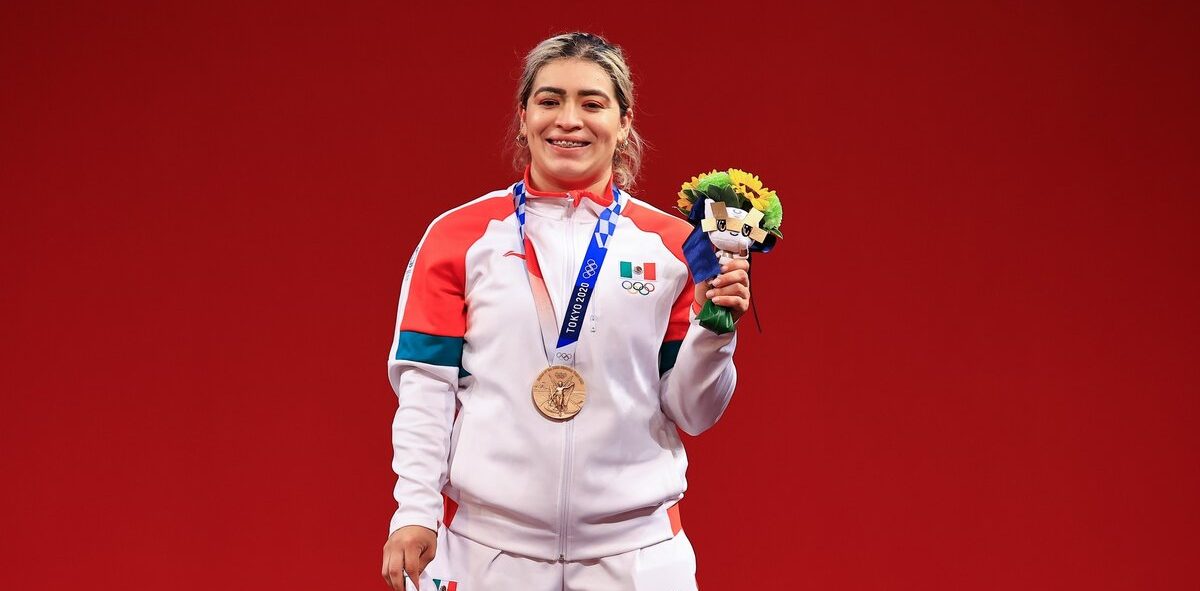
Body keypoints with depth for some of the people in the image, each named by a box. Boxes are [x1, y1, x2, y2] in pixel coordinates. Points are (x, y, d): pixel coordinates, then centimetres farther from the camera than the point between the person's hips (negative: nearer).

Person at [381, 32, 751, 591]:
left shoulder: (670, 245, 4)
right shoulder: (460, 236, 3)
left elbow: (692, 412, 4)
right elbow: (425, 388, 0)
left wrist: (714, 329, -12)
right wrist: (415, 513, -7)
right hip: (487, 544, 0)